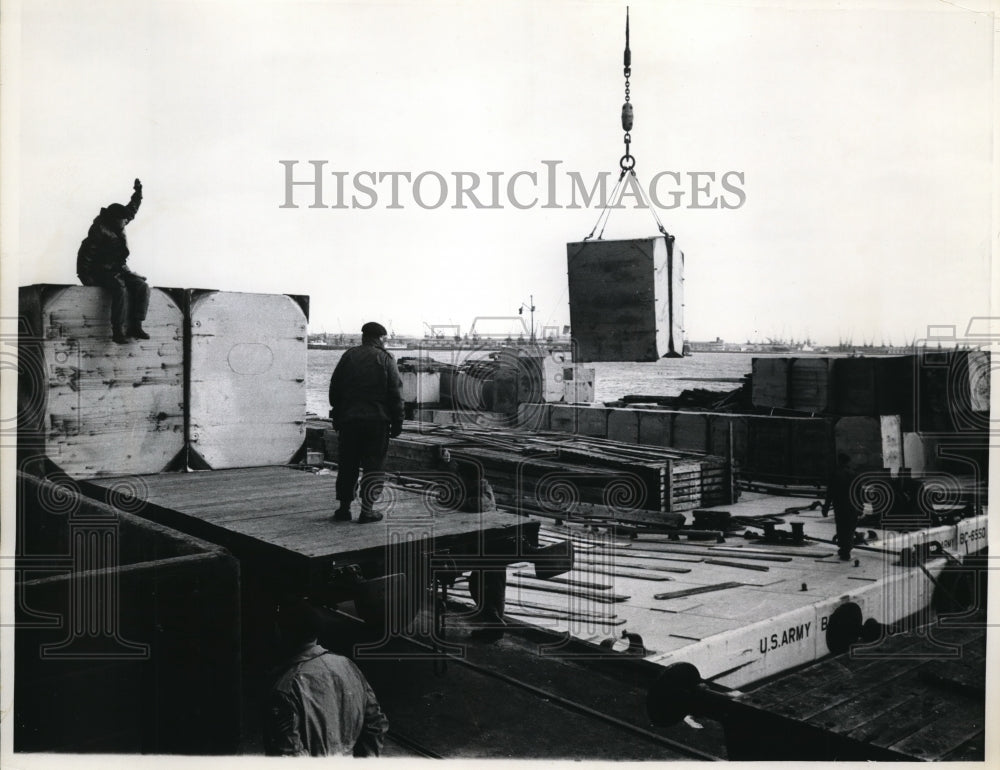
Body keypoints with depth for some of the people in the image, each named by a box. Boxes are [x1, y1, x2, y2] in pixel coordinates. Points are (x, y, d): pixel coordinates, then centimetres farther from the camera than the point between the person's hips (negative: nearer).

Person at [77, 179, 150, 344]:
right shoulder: (98, 232, -14)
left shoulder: (118, 227, 8)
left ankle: (135, 326, -17)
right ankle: (118, 331, -32)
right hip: (102, 272, -8)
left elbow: (132, 209, 26)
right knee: (120, 288, -34)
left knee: (142, 286, -14)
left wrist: (137, 192, 20)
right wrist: (86, 278, -17)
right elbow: (85, 256, -14)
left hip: (119, 269, 8)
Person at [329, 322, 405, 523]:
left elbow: (334, 389, 8)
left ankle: (343, 508, 14)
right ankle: (367, 510, 2)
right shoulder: (386, 359, -2)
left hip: (349, 419, 3)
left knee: (347, 465, 11)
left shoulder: (348, 356, 7)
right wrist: (397, 422, -1)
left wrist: (337, 416, 14)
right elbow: (395, 394, -6)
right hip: (377, 420, -3)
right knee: (373, 465, 3)